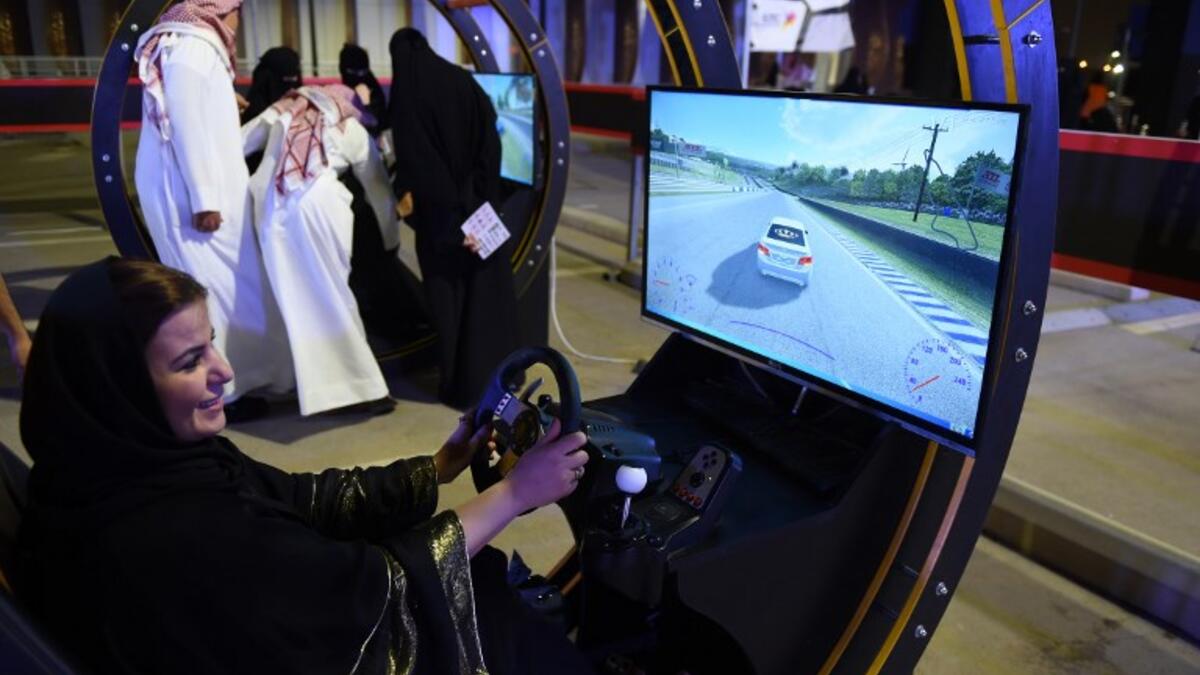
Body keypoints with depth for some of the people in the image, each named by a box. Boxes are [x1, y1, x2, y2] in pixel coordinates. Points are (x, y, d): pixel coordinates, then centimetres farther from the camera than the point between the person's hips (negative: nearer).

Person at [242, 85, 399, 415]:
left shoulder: (282, 111, 27)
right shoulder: (354, 129, 21)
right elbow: (379, 189, 27)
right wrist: (392, 238, 37)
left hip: (269, 205, 3)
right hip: (317, 203, -2)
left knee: (295, 298, 11)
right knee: (332, 296, 3)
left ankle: (316, 384, 16)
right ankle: (364, 386, 6)